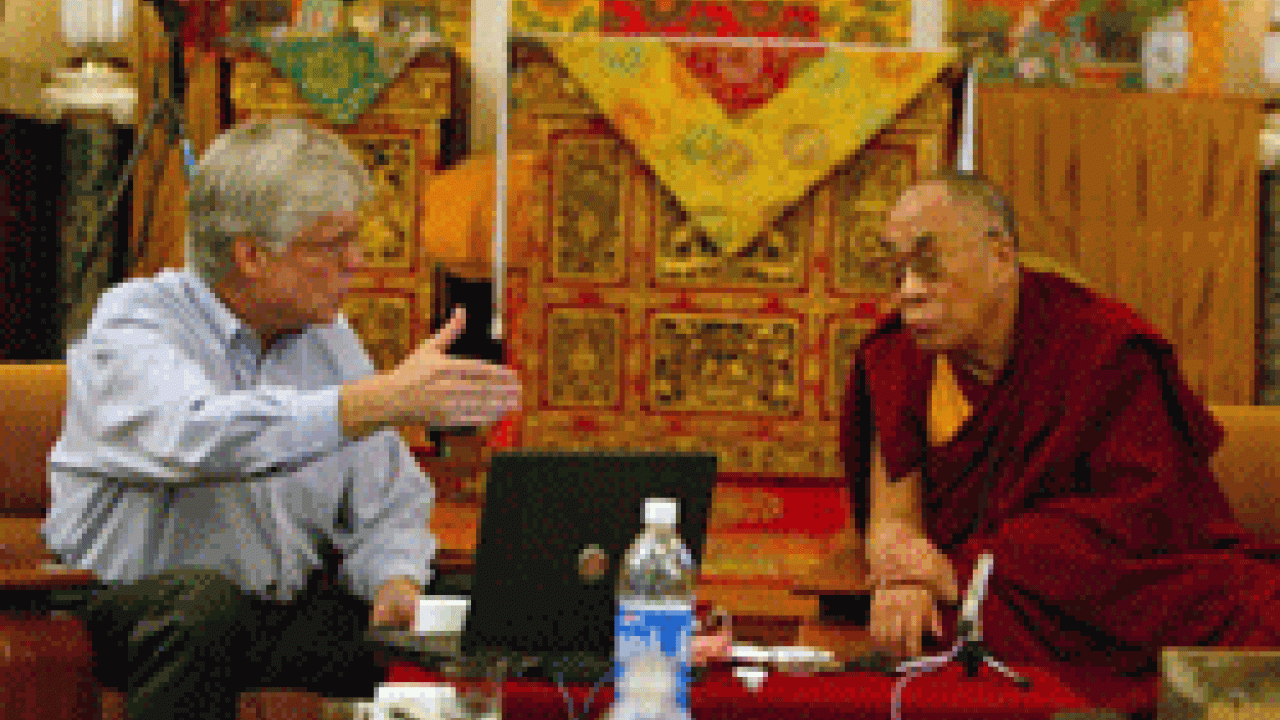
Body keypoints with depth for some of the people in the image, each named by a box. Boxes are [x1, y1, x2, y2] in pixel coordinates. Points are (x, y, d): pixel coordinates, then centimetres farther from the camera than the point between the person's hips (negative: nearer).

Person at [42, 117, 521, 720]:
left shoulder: (328, 337, 11)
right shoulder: (132, 325, -11)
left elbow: (389, 505, 13)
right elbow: (203, 436, -34)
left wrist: (394, 579, -12)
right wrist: (385, 400, -43)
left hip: (285, 606, 5)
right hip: (133, 600, -4)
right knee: (207, 601, -38)